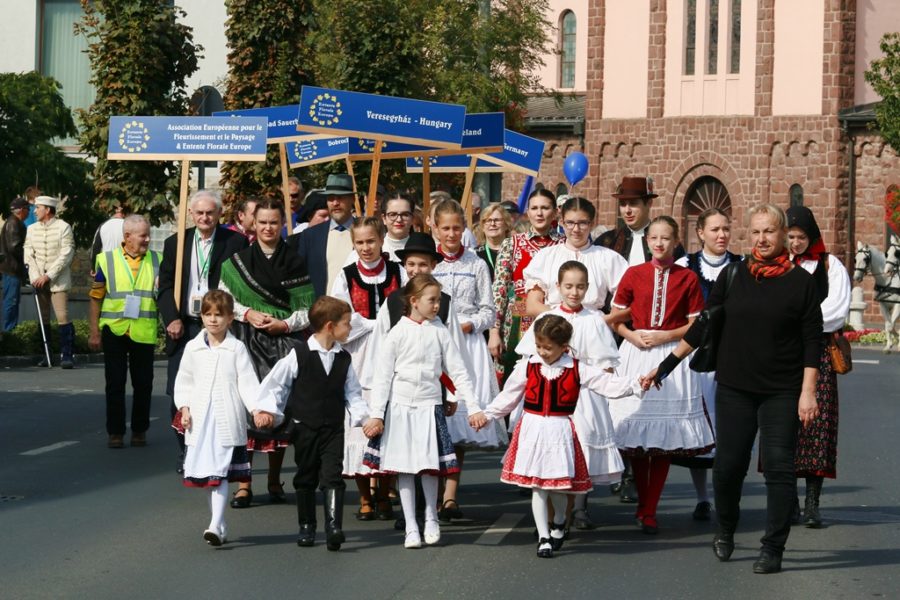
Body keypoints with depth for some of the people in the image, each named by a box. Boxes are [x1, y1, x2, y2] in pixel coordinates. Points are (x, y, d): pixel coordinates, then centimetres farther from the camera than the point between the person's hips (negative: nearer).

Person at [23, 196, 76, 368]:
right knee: (43, 318, 5)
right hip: (38, 281, 5)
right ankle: (46, 355, 11)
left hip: (58, 280, -5)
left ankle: (67, 355, -10)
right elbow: (28, 254, 7)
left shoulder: (63, 227, -5)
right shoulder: (32, 229, 10)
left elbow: (66, 255, -10)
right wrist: (35, 277, -8)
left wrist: (48, 276, -14)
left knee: (62, 316, -13)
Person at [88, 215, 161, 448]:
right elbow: (96, 298, 3)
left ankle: (139, 431, 20)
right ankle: (115, 432, 12)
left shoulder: (156, 261, 5)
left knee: (143, 384, 6)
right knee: (115, 383, 3)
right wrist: (94, 331, 0)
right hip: (114, 330, -1)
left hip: (144, 331, 1)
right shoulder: (107, 260, 0)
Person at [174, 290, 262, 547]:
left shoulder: (237, 349, -1)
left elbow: (247, 382, -2)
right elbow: (184, 381, 14)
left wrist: (257, 408, -14)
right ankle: (219, 525, 19)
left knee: (220, 473, -10)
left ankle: (216, 526, -15)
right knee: (206, 474, 8)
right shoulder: (193, 348, 8)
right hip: (200, 420, 4)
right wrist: (184, 408, 3)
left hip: (228, 420, -4)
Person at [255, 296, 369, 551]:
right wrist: (269, 410, -7)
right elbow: (274, 383, 0)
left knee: (332, 477, -11)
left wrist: (363, 416, -3)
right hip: (304, 428, -2)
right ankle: (306, 527, 20)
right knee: (305, 479, 8)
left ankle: (334, 526, -17)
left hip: (333, 429, 2)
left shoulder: (343, 359, 5)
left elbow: (352, 393, 11)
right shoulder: (299, 354, -7)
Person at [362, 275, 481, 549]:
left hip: (429, 405, 1)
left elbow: (458, 371, 2)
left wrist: (473, 407, -4)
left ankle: (431, 519, 21)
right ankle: (411, 528, 11)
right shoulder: (399, 332, -3)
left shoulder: (439, 331, 1)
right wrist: (377, 414, -6)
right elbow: (382, 375, -1)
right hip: (400, 405, -1)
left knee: (430, 466, 0)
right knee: (404, 468, 3)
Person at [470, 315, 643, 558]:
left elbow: (607, 383, -4)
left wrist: (635, 385, -15)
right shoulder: (527, 367, 2)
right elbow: (508, 396, 11)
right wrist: (487, 414, 9)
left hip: (560, 433, -1)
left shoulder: (578, 370, -2)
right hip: (532, 432, 1)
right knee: (537, 485, -1)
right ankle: (543, 537, 5)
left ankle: (559, 522, 37)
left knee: (559, 483, 6)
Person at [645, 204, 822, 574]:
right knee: (728, 464, 3)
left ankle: (773, 549, 4)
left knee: (778, 467, -4)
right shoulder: (732, 276, 4)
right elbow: (703, 326, 11)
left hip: (781, 392, -2)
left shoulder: (801, 282, -2)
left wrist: (808, 391, -9)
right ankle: (724, 532, 27)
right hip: (734, 388, 2)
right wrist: (666, 365, 10)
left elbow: (812, 341, -2)